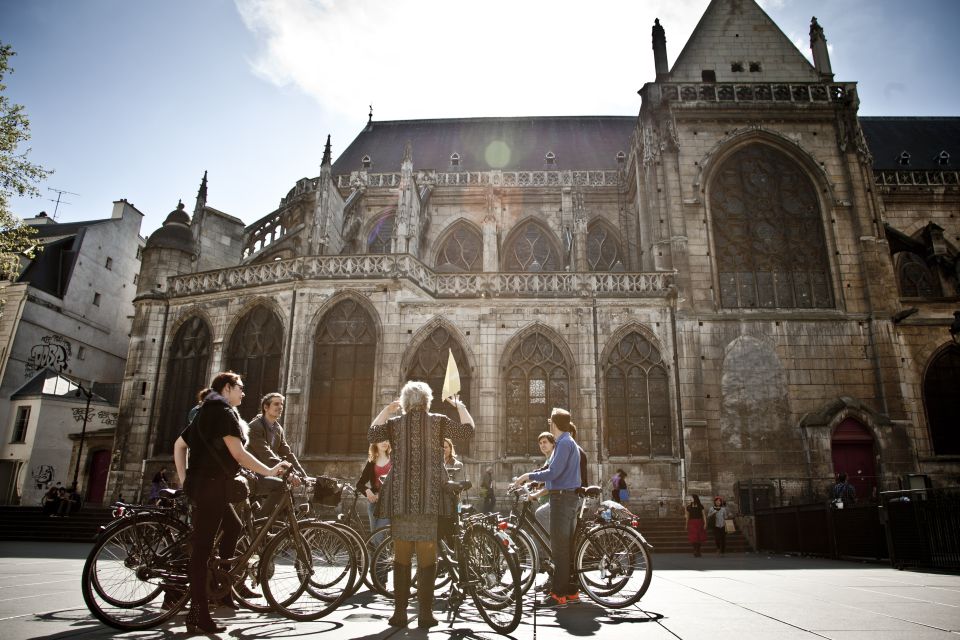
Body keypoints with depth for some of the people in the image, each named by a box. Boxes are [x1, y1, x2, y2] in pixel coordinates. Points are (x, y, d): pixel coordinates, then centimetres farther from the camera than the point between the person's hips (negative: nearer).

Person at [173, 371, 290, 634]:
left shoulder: (207, 412, 21)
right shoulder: (224, 411, -10)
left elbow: (179, 445, 23)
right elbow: (238, 453, -18)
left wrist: (184, 480, 20)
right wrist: (269, 471, -15)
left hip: (199, 483, 10)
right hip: (212, 485, -10)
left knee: (233, 528, 19)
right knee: (202, 548, -7)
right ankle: (198, 616, -3)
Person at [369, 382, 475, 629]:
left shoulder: (395, 423, 5)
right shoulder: (438, 421, 1)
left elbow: (372, 434, 11)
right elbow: (468, 430, 1)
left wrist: (386, 410, 17)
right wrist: (459, 405, 14)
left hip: (401, 499, 2)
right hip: (429, 499, -2)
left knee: (401, 555, 9)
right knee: (427, 556, 4)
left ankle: (400, 612, 12)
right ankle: (425, 613, 6)